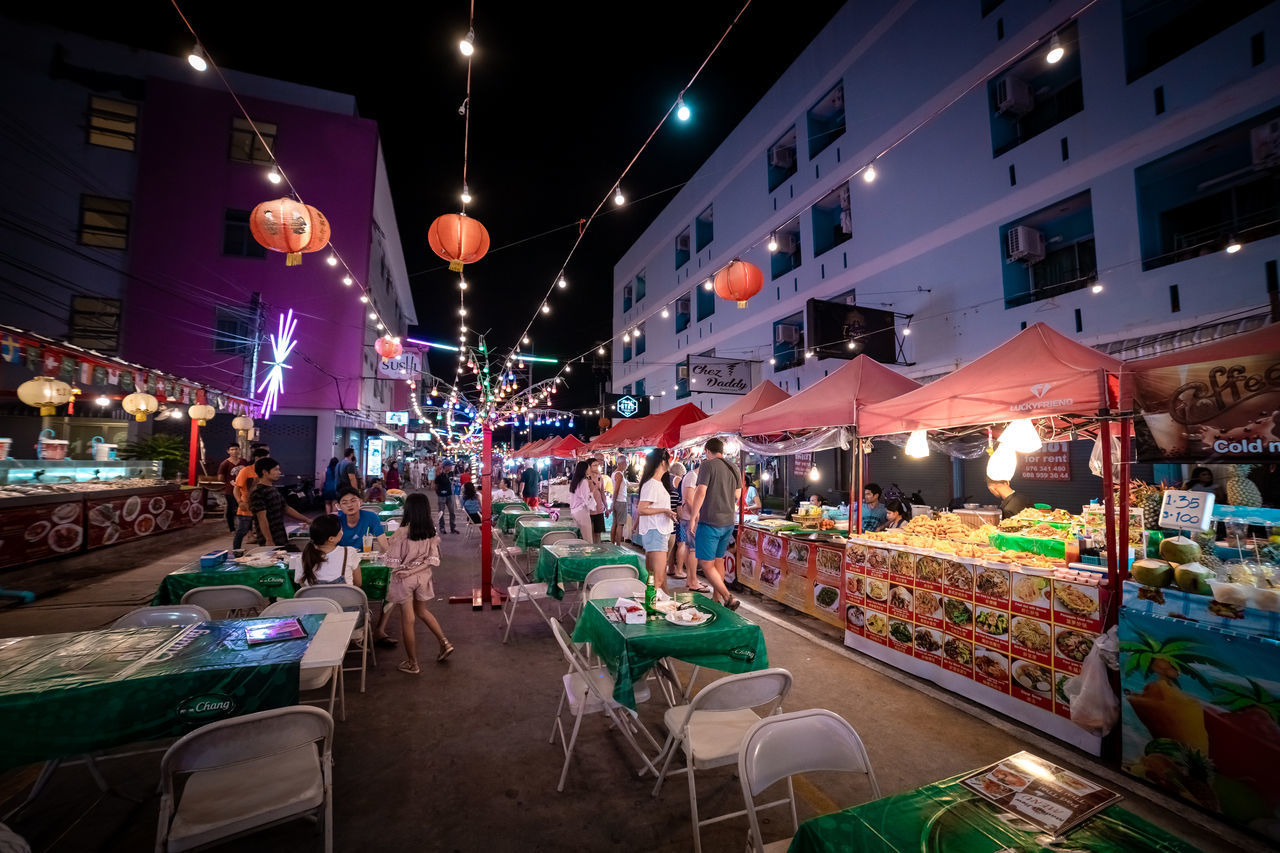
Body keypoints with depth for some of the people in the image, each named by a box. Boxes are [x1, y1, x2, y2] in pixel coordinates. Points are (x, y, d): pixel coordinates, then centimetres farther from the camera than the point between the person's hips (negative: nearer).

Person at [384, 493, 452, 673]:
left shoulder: (402, 533, -21)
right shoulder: (431, 532, -9)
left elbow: (393, 562, -16)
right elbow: (433, 560, -9)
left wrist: (405, 571, 3)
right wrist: (413, 570, -11)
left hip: (404, 580, -4)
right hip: (423, 578, 4)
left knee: (407, 621, 9)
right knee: (422, 612, 27)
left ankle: (412, 664, 22)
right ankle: (444, 643, 25)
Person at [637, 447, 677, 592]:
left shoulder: (657, 483, 14)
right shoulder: (651, 485, -16)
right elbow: (641, 510, -21)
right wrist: (664, 510, -19)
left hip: (660, 533, 11)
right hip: (654, 533, -11)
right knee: (658, 578, -11)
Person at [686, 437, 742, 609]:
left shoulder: (708, 465, -11)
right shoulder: (734, 468, 10)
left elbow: (701, 493, -18)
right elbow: (737, 497, 17)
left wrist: (693, 518, -12)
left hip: (710, 522, -7)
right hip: (728, 522, 8)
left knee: (706, 564, -1)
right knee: (718, 560, 18)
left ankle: (729, 598, -8)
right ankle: (716, 599, 26)